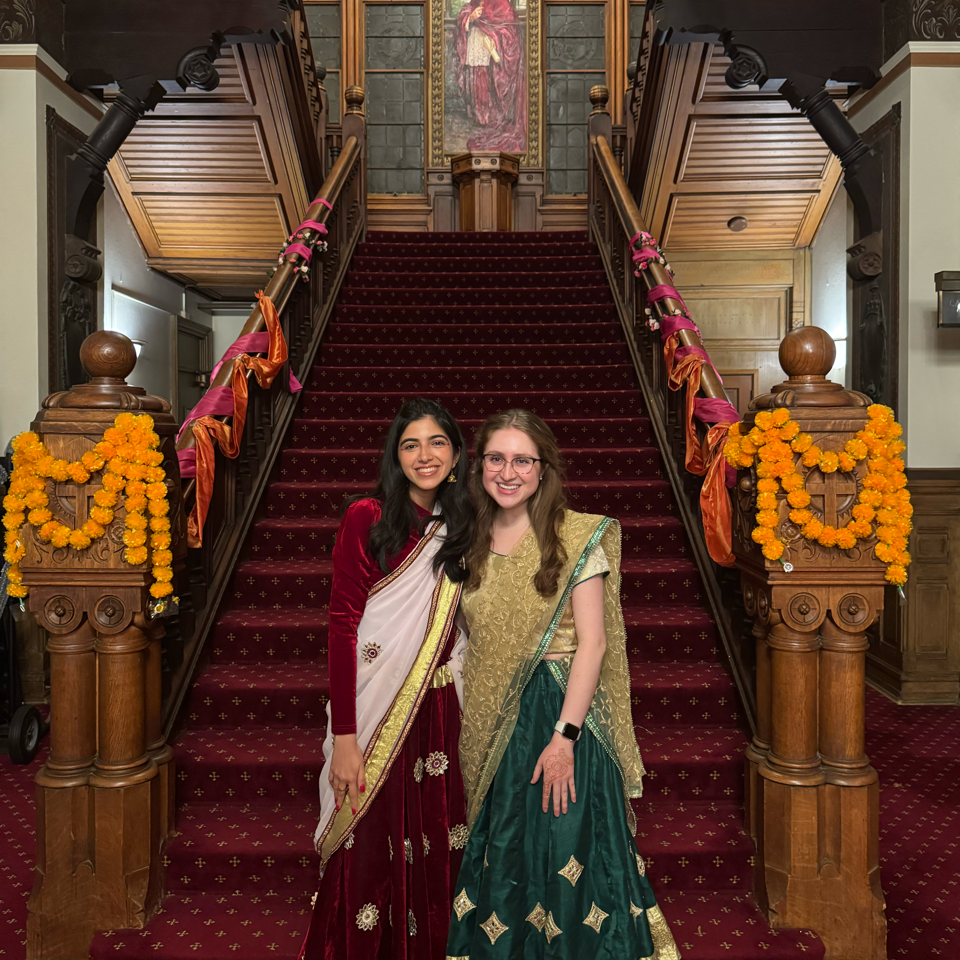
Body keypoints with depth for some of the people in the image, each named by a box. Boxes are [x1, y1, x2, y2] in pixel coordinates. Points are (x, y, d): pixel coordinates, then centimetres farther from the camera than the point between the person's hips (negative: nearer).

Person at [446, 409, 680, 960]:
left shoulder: (576, 538, -9)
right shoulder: (474, 541, 6)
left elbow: (592, 642, -13)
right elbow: (472, 641, 11)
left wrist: (564, 735, -19)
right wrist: (473, 723, 5)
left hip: (559, 711, -5)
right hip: (492, 723, 5)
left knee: (563, 857, 5)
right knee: (502, 862, 16)